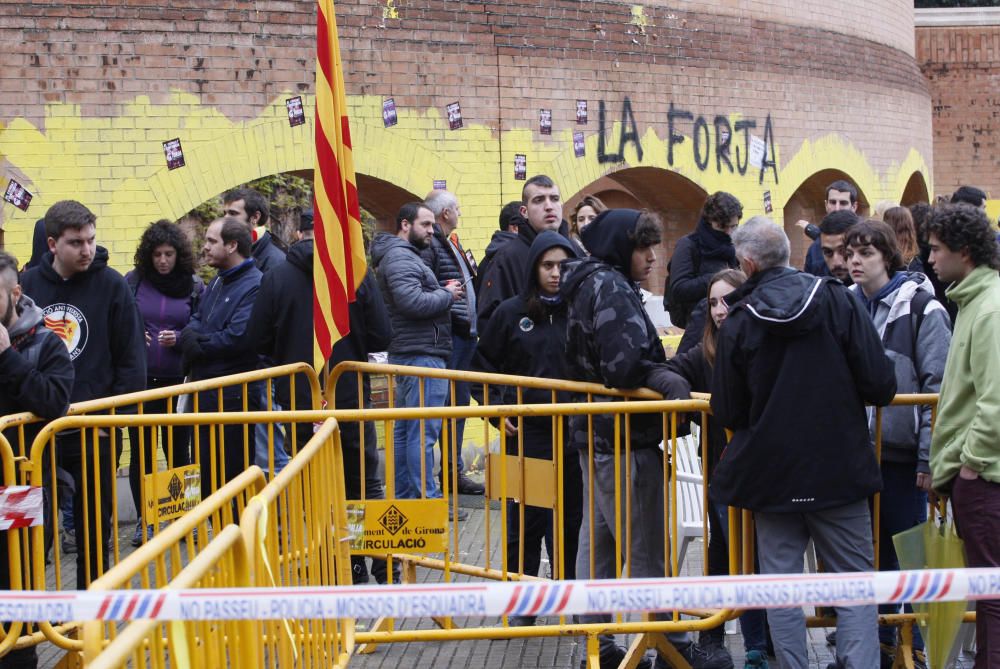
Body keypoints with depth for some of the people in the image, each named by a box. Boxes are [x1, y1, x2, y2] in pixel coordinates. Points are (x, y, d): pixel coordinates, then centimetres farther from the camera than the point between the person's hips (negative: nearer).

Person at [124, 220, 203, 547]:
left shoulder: (193, 286, 1)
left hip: (177, 381, 0)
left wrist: (180, 340, -14)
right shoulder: (133, 283, 0)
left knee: (178, 450, 6)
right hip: (140, 380, 0)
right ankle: (144, 519, 17)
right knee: (141, 450, 6)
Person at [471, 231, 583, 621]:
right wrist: (496, 410, -1)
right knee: (525, 519, 4)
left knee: (570, 519, 8)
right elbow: (483, 367, 10)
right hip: (526, 432, 0)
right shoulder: (511, 313, 2)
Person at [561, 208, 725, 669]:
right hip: (624, 439, -10)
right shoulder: (611, 288, -16)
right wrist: (668, 381, -14)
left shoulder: (586, 285, 13)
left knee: (597, 542, 13)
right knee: (646, 551, -2)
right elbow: (623, 366, -25)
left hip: (595, 434, 10)